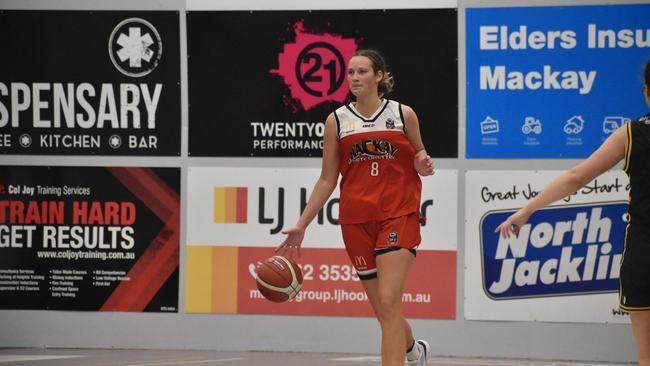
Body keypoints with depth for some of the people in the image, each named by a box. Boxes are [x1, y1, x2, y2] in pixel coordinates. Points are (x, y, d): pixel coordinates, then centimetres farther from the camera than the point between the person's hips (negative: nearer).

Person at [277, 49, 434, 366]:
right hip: (356, 221, 2)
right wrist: (301, 226, 3)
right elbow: (327, 179, 8)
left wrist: (423, 164, -10)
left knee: (388, 304, -16)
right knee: (383, 310, 9)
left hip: (398, 216, -2)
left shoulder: (403, 114, 2)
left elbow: (419, 157, 15)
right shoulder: (337, 120, 5)